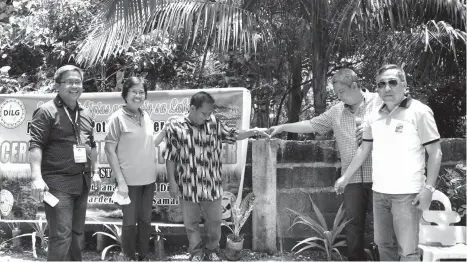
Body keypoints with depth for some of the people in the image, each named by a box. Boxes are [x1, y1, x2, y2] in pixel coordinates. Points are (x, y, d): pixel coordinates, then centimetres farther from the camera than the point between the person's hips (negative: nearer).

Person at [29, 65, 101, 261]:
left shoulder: (86, 115, 14)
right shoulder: (47, 111, -9)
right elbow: (35, 145, -16)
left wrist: (95, 172, 16)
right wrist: (37, 178, -26)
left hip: (82, 181, 7)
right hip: (57, 181, -7)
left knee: (76, 232, 16)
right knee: (61, 234, -10)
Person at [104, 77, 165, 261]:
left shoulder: (146, 117, 6)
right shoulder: (118, 118, -12)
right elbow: (109, 150, -12)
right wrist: (120, 180, -16)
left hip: (148, 179, 6)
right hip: (129, 181, -5)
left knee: (145, 220, 15)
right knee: (130, 222, 6)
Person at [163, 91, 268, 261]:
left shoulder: (214, 123, -4)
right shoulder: (175, 125, -12)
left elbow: (233, 135, 11)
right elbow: (170, 156, -7)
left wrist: (254, 131, 1)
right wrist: (172, 181, -7)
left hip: (212, 185, 2)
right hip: (188, 186, -2)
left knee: (215, 221, 14)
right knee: (191, 222, 14)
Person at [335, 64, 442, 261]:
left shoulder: (419, 112, -8)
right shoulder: (374, 117, 8)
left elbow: (435, 153, -8)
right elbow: (364, 150, 20)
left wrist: (428, 188, -15)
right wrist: (346, 177, 22)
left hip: (407, 193, -6)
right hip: (379, 192, 6)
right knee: (384, 245, 14)